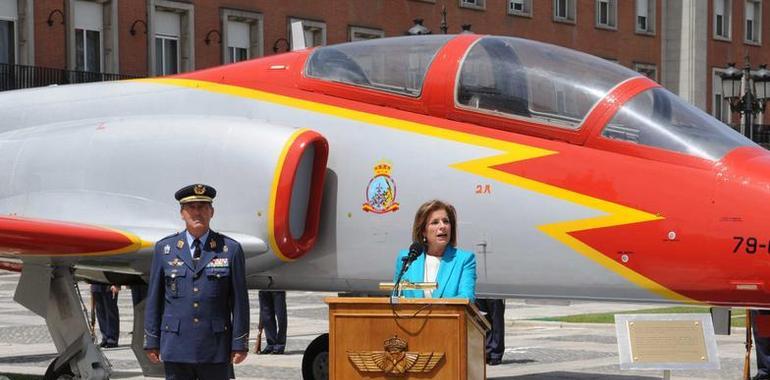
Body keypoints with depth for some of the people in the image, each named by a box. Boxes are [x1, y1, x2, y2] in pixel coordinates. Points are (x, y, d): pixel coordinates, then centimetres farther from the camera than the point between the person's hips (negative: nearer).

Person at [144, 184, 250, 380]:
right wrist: (151, 341, 6)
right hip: (176, 347, 1)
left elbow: (240, 301, 2)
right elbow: (154, 299, 9)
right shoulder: (164, 248, 8)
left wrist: (240, 344, -1)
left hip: (216, 349, -1)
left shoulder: (230, 250, 3)